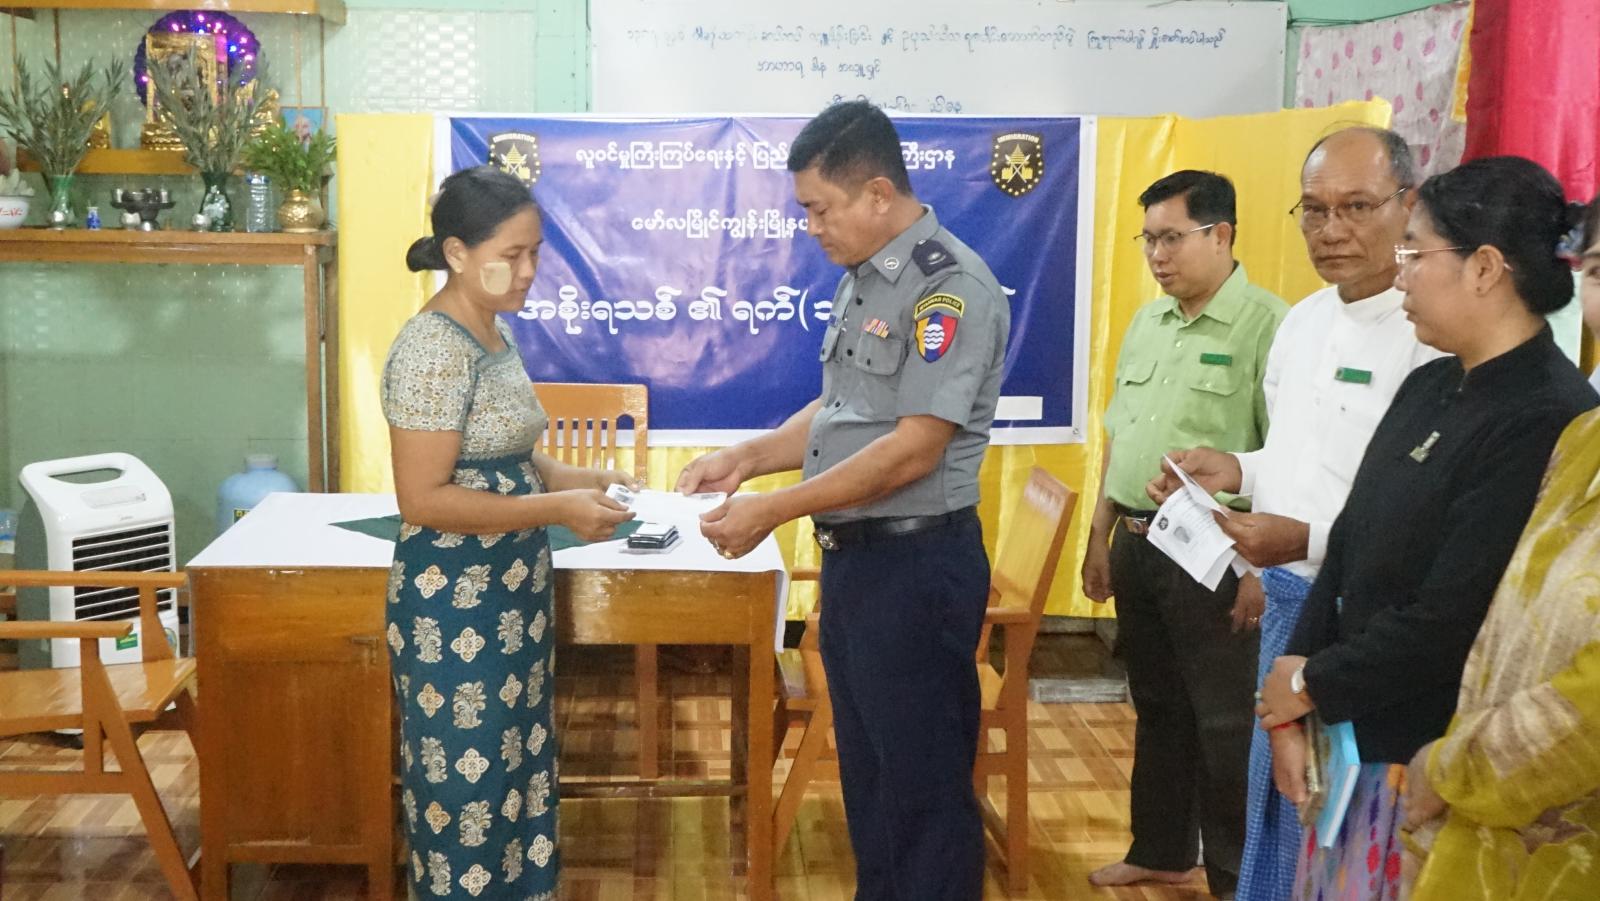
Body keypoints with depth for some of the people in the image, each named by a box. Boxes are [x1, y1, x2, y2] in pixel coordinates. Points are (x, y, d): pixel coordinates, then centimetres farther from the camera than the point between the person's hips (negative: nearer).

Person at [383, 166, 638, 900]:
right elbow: (423, 499, -23)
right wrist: (558, 510, -23)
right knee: (466, 780, 4)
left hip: (510, 592, 9)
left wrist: (578, 480, 2)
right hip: (455, 604, -9)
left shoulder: (495, 335, 8)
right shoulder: (433, 349, -20)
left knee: (516, 765, 18)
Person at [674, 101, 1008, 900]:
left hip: (916, 564, -9)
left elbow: (913, 450, -22)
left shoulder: (949, 286, -17)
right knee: (866, 773, 20)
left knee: (922, 784, 5)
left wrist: (774, 510, -20)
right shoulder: (861, 282, 11)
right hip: (851, 557, 9)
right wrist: (748, 456, 4)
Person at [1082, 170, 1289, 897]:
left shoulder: (1265, 325, -13)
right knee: (1157, 708, 18)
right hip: (1138, 544, 7)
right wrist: (1101, 538, 14)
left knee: (1226, 722, 3)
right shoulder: (1147, 323, 11)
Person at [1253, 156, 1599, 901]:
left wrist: (1312, 684, -9)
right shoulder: (1430, 387, 6)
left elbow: (1451, 621, -23)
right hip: (1350, 730, 7)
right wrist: (1290, 710, -1)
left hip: (1434, 761, -7)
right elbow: (1348, 545, 6)